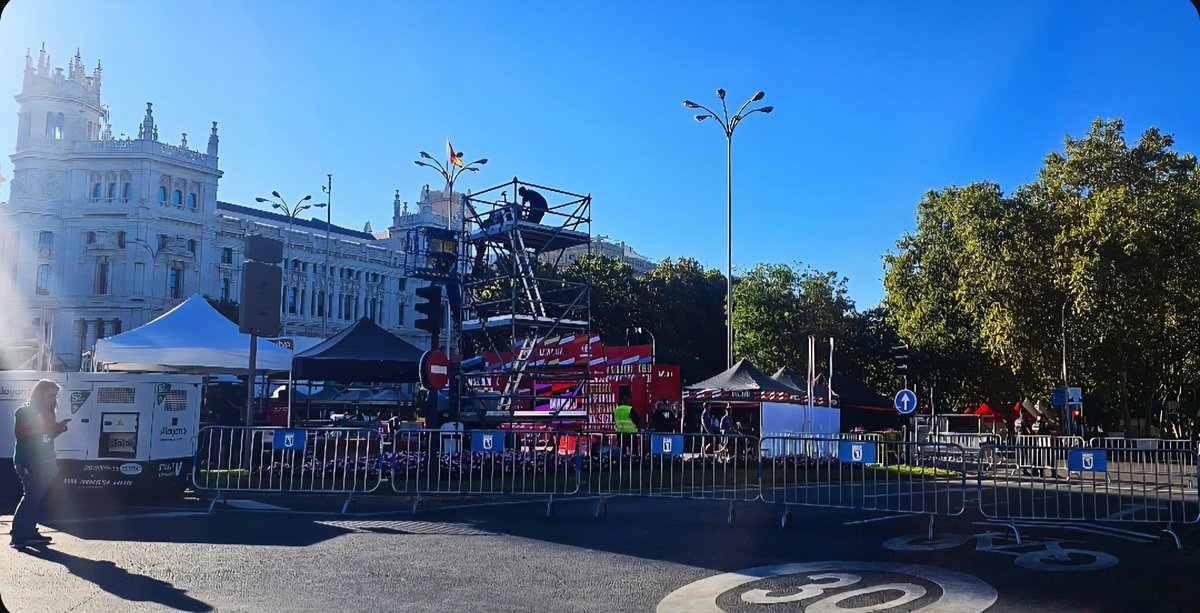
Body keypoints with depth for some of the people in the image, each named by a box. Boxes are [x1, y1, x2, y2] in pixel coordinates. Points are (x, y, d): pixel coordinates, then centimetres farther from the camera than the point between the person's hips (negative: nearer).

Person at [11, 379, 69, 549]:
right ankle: (18, 535, -12)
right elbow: (19, 433, -15)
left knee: (38, 497, 5)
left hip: (46, 461, 8)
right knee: (32, 495, -14)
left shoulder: (47, 413, 19)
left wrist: (58, 429, 4)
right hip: (28, 461, -8)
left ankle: (30, 532, 10)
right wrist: (43, 428, -20)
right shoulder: (24, 411, -3)